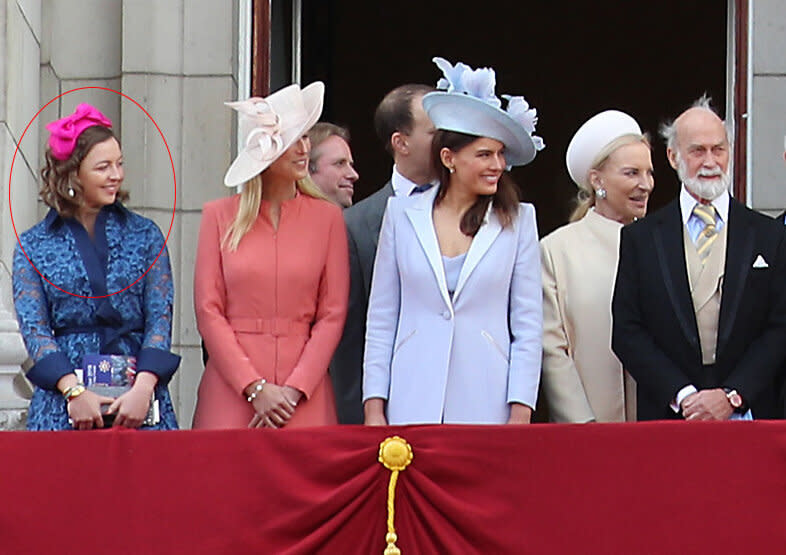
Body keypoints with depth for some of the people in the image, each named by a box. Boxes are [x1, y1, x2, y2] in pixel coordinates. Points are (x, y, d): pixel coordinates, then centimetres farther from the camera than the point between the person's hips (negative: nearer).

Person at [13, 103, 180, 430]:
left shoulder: (145, 236, 11)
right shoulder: (33, 246, 8)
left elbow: (160, 319, 4)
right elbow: (33, 327, -1)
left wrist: (143, 388, -12)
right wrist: (73, 391, -15)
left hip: (138, 400, 1)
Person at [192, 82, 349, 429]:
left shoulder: (327, 217, 8)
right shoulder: (220, 216, 7)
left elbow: (333, 315, 5)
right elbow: (208, 312, 2)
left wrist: (294, 390, -7)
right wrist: (256, 388, -7)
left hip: (305, 395, 0)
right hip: (230, 392, 0)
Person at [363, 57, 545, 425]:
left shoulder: (517, 221, 7)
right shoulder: (403, 215, 8)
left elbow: (528, 325, 6)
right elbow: (381, 321, 10)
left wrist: (521, 412, -3)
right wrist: (373, 408, 3)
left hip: (486, 407, 0)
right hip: (414, 404, 0)